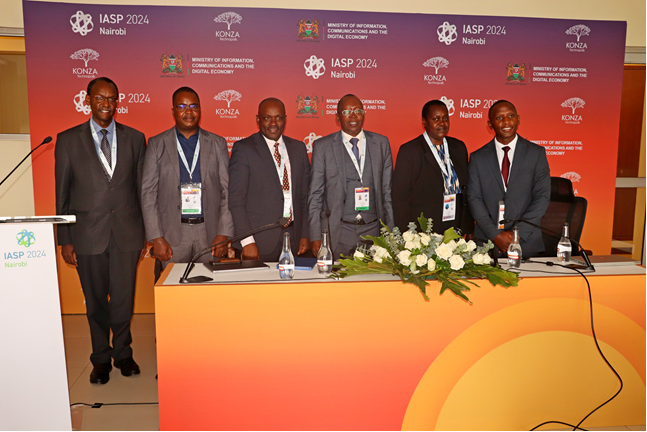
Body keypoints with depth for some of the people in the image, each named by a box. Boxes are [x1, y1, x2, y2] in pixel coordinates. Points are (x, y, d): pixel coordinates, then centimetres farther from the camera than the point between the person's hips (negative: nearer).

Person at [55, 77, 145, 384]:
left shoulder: (135, 138, 6)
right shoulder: (68, 140, 3)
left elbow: (142, 188, 7)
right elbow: (62, 194, 3)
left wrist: (146, 231, 5)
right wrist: (65, 239, 0)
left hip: (126, 232, 1)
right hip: (88, 233, 0)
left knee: (124, 299, 7)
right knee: (96, 301, 11)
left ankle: (122, 353, 29)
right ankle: (101, 358, 29)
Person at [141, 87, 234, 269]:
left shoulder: (218, 144, 8)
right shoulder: (157, 144, 6)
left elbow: (227, 191, 5)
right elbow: (148, 193, 3)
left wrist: (223, 234, -3)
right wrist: (156, 238, -5)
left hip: (210, 233, 1)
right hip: (172, 234, 0)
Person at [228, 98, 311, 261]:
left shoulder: (299, 148, 12)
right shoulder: (243, 148, -2)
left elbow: (305, 195, 14)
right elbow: (236, 200, -6)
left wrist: (305, 235, 7)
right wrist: (247, 241, -13)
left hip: (293, 237, 4)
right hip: (260, 241, -4)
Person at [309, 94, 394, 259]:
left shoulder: (381, 143, 9)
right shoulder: (322, 146, 3)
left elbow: (388, 190, 10)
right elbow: (315, 195, 2)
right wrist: (315, 237, -3)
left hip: (373, 230, 2)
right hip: (337, 233, -2)